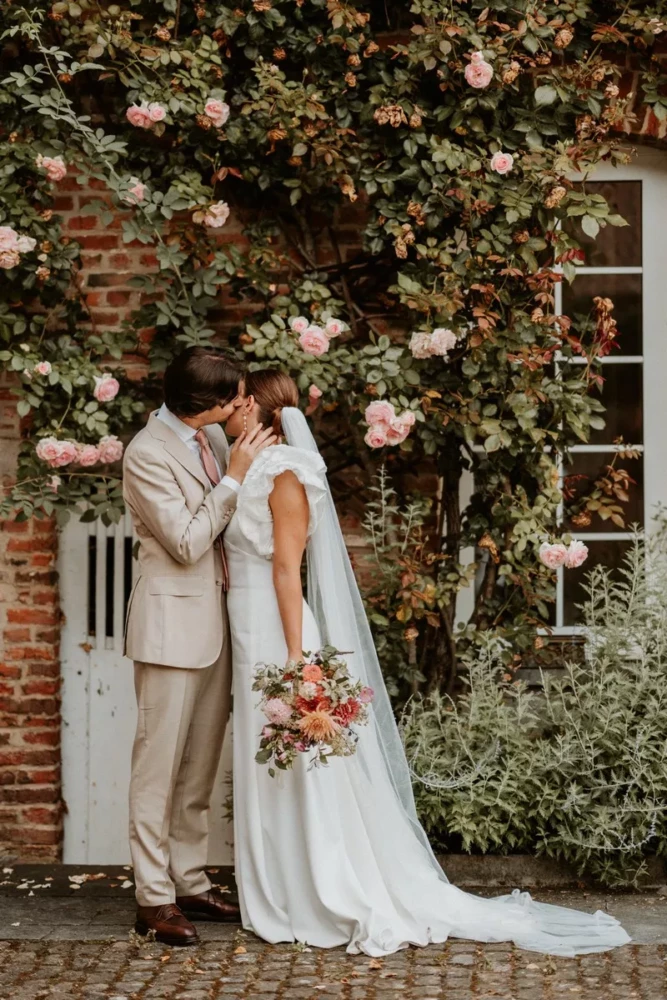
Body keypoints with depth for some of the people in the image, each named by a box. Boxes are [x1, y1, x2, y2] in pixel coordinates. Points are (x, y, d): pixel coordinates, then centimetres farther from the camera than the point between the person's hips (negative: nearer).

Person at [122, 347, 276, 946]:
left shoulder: (213, 436, 7)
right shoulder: (148, 453, -16)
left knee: (201, 766, 13)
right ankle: (155, 898, 3)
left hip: (216, 622, 8)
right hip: (173, 623, -8)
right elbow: (187, 543, -18)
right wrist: (235, 476, -18)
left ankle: (190, 883, 21)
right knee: (160, 762, -2)